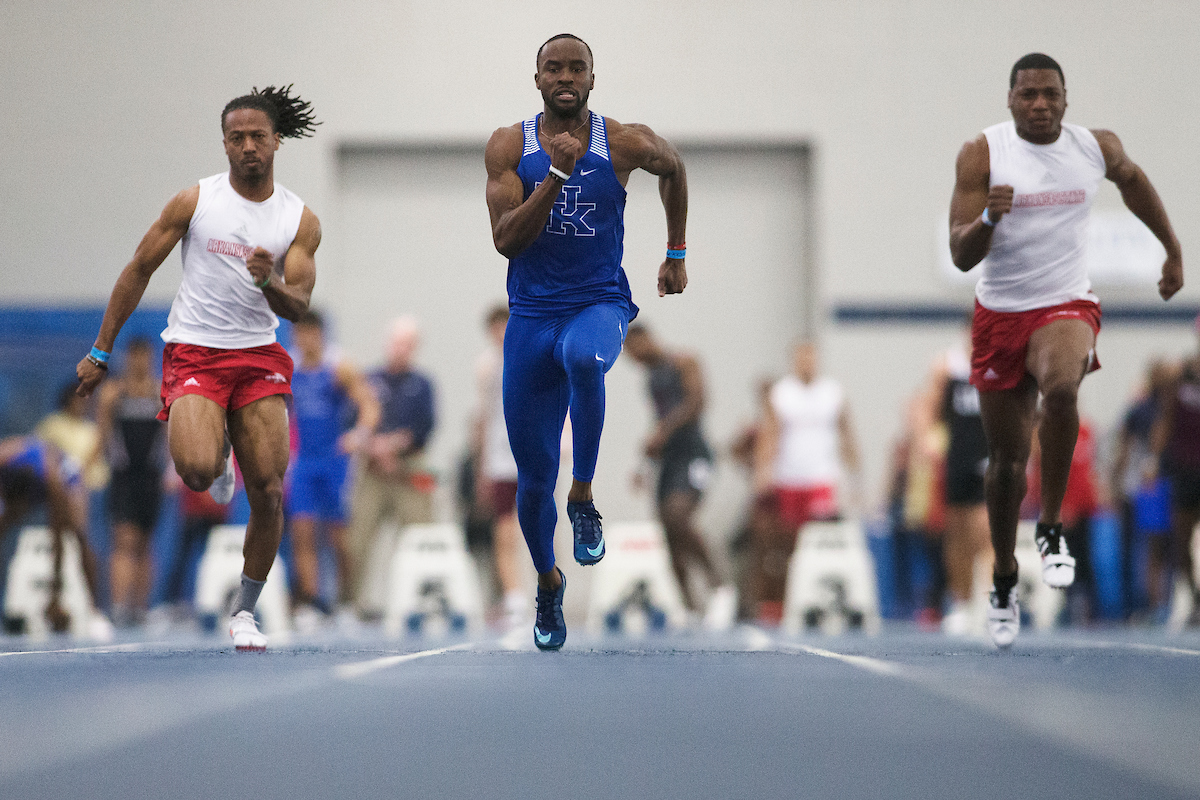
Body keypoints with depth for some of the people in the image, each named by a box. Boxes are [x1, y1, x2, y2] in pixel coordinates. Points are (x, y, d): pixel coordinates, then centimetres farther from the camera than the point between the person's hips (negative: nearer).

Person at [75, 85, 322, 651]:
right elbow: (139, 270, 4)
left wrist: (270, 283, -27)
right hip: (193, 351, -2)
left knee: (268, 490, -8)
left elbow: (297, 306, -3)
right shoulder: (194, 201, -1)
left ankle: (245, 611, 10)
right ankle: (218, 453, 13)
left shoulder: (300, 220, 2)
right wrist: (101, 352, 5)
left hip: (260, 356, 2)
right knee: (197, 471, -27)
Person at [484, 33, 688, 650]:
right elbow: (506, 241, -13)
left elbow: (673, 168, 19)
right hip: (531, 315, 2)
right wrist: (557, 172, -22)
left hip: (600, 304, -1)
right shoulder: (509, 147, -3)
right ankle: (547, 581, 33)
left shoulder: (625, 144, -4)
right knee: (533, 476, 5)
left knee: (584, 358, -40)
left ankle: (584, 496, -21)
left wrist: (676, 255, 23)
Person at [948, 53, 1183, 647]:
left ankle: (1051, 531, -21)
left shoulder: (1096, 147, -1)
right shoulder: (982, 154, -9)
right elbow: (961, 256, -13)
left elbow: (1131, 179, 24)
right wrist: (989, 218, -34)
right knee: (1006, 457, 8)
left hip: (1067, 306, 0)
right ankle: (1003, 582, 29)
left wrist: (1173, 252, 29)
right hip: (999, 314, 0)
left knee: (1060, 387, -35)